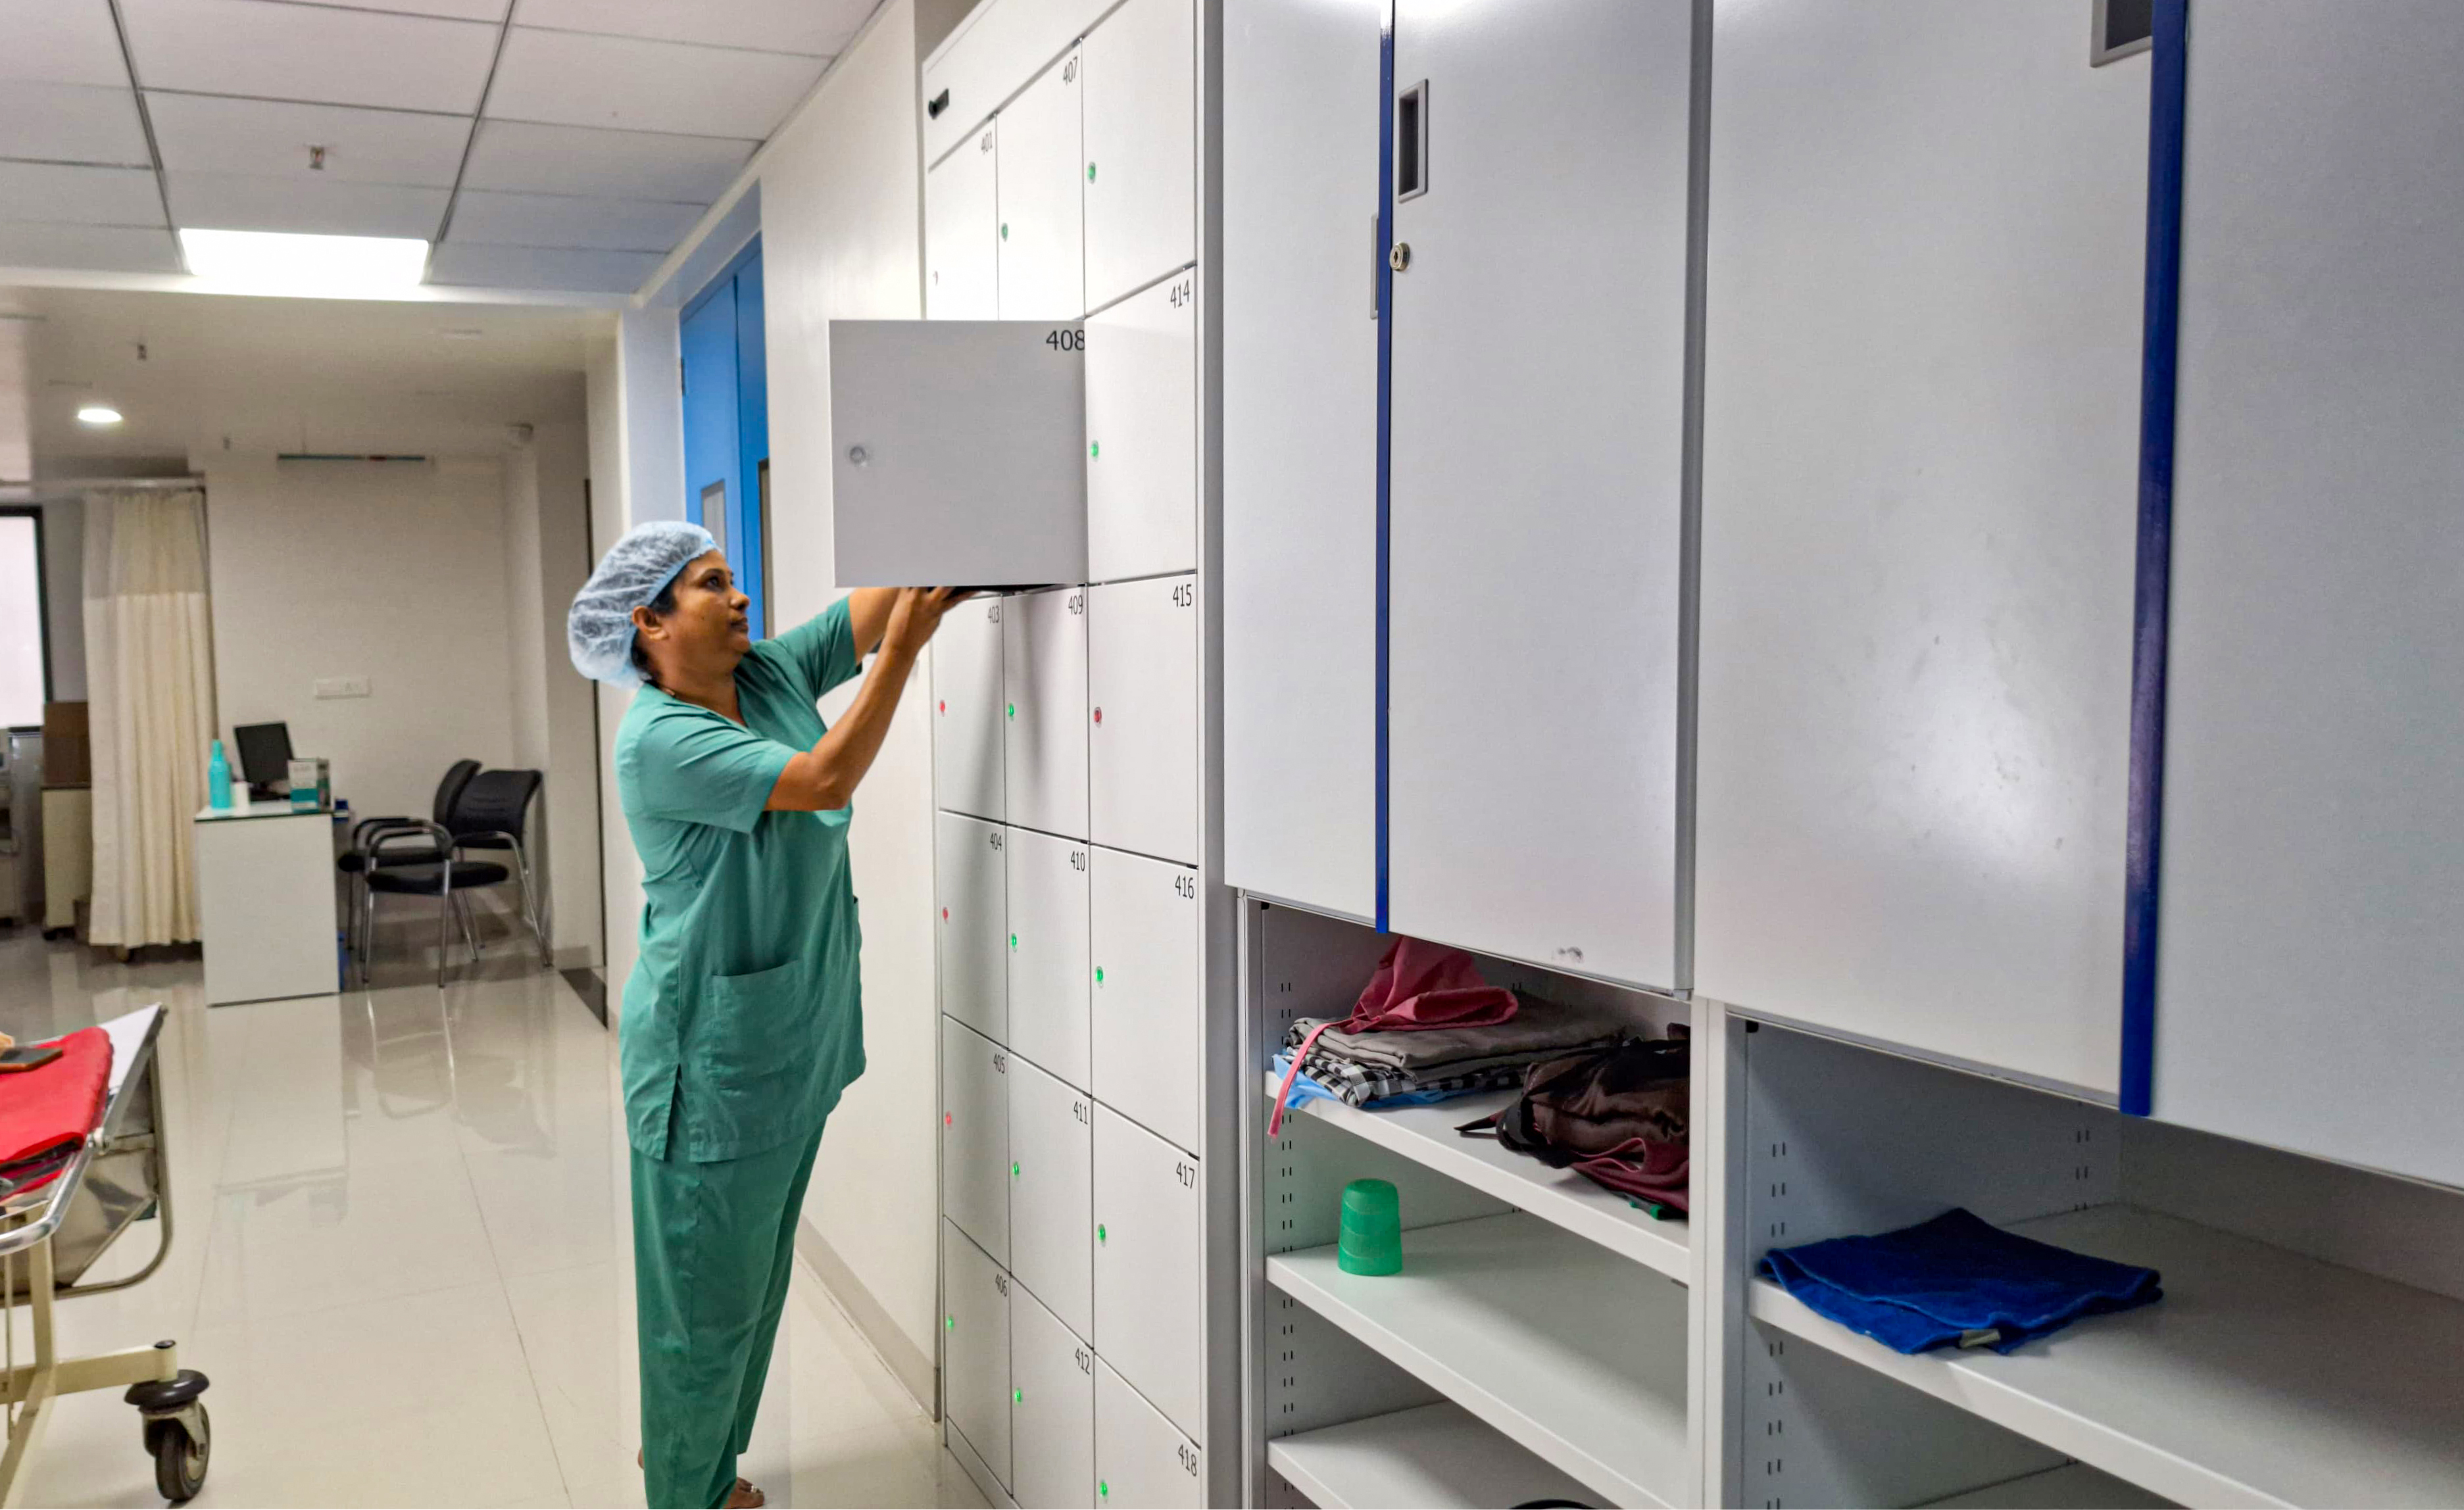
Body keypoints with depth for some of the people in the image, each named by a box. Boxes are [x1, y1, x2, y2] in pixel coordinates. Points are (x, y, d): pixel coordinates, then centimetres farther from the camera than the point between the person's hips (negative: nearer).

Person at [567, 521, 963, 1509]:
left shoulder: (772, 676, 4)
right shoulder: (658, 739, -20)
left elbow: (874, 609, -1)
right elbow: (821, 782, -27)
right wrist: (903, 652, -26)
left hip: (795, 1043, 8)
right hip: (714, 1059, -8)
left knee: (757, 1278, 21)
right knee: (707, 1293, 7)